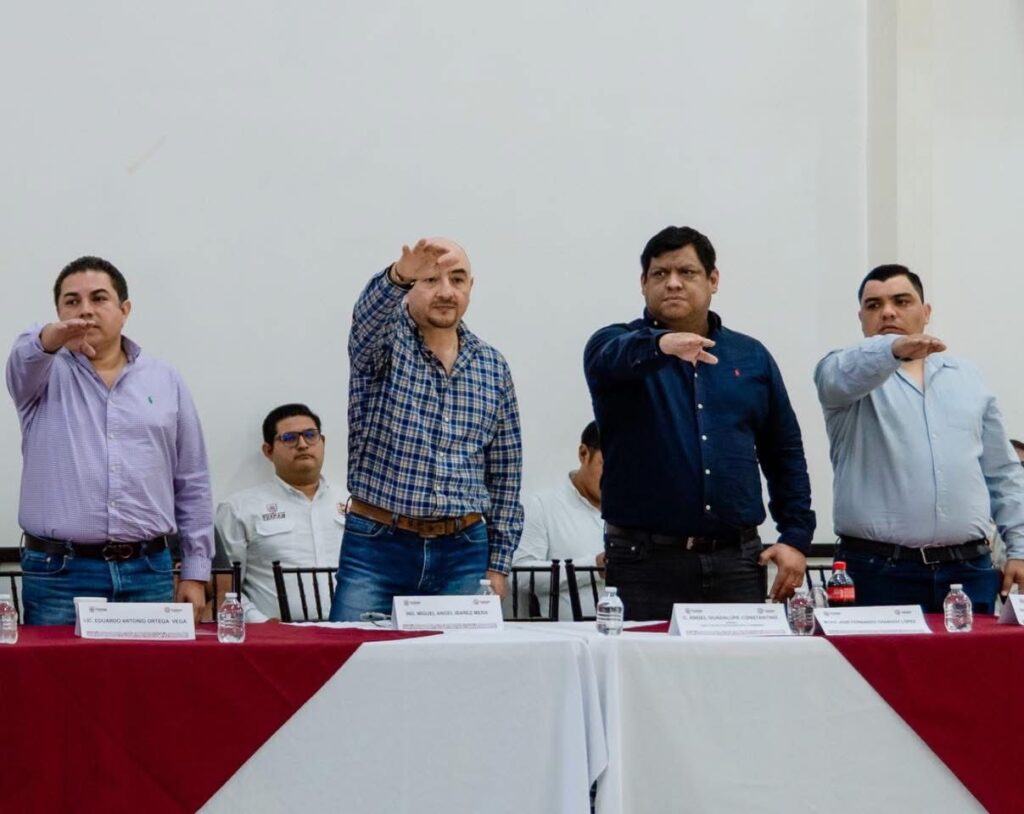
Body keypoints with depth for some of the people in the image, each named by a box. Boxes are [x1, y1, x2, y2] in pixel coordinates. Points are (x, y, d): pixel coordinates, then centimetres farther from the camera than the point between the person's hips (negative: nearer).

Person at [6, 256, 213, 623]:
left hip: (148, 573, 2)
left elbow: (192, 484, 11)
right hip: (58, 576, -2)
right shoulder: (46, 374, 6)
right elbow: (25, 355, -20)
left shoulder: (166, 381, 11)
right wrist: (52, 337, -44)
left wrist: (195, 572, 6)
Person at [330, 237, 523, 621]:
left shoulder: (493, 367, 10)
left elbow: (505, 474, 12)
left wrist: (498, 564, 6)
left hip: (462, 555, 3)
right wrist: (398, 275, -48)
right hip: (375, 549, -3)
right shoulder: (383, 341, 0)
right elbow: (368, 314, -26)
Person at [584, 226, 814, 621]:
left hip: (737, 560, 3)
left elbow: (785, 454, 15)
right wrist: (661, 344, -43)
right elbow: (608, 360, -22)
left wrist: (795, 536, 5)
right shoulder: (617, 345, 4)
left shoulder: (752, 357, 13)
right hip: (645, 559, -2)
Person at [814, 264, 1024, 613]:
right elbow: (841, 376, -22)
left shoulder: (967, 378, 17)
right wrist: (894, 348, -42)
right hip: (878, 571, -3)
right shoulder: (849, 371, 5)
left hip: (968, 570, 3)